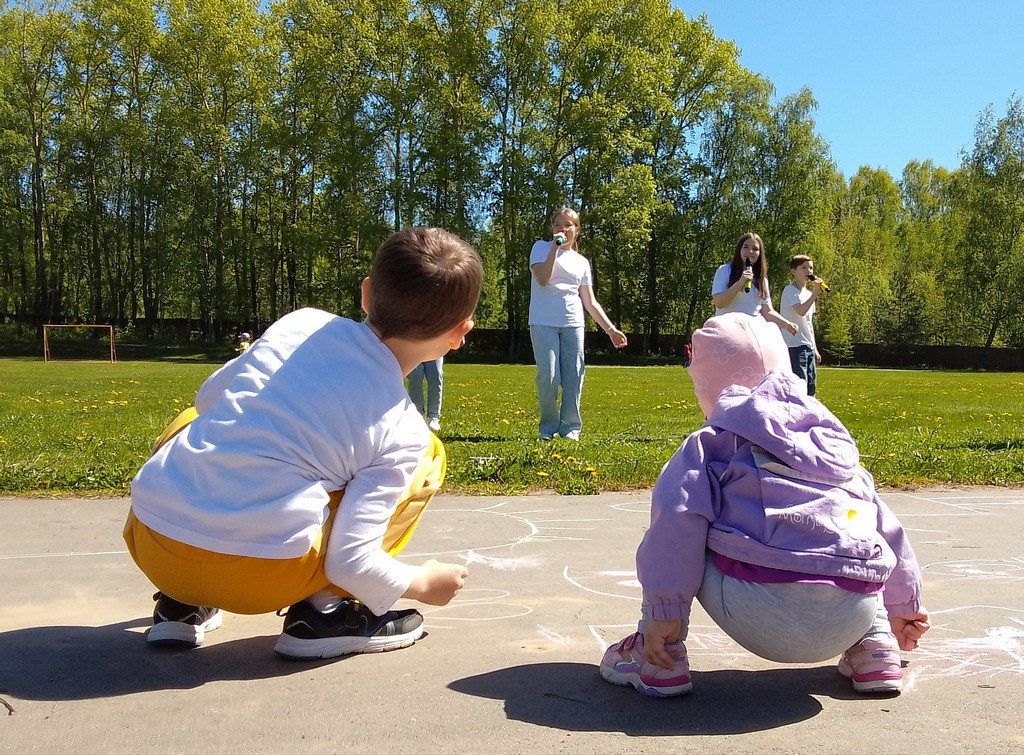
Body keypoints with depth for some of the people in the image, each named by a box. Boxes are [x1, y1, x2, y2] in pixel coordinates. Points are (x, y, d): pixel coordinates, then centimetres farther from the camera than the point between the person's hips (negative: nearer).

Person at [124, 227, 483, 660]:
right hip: (253, 576, -4)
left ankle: (181, 604, 26)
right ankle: (325, 611, 8)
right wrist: (423, 584, 13)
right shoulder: (402, 432, -2)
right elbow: (350, 560, -7)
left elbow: (208, 397, 23)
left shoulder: (301, 324, 8)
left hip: (148, 541, 4)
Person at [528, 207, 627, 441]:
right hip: (544, 322, -3)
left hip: (573, 324, 3)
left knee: (574, 376, 0)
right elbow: (542, 278, -10)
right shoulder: (542, 247, 9)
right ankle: (548, 426, 7)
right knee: (548, 377, -9)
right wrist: (555, 247, -11)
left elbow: (590, 302, 18)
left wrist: (610, 329, 12)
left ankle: (570, 426, 11)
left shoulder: (581, 262, 18)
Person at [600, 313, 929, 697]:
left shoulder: (711, 443, 8)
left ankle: (660, 662, 11)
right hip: (851, 621, 6)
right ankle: (875, 649, 21)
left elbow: (677, 518, -8)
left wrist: (663, 610, -8)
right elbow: (885, 526, 30)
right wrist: (903, 604, 41)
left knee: (664, 535, 16)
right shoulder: (835, 441, 24)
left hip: (764, 618, -5)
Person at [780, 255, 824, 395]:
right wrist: (815, 292, -21)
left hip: (808, 347, 9)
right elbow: (801, 310, -25)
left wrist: (815, 349, 21)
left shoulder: (808, 293, 19)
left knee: (810, 388, 9)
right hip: (794, 346, -9)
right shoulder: (790, 291, -7)